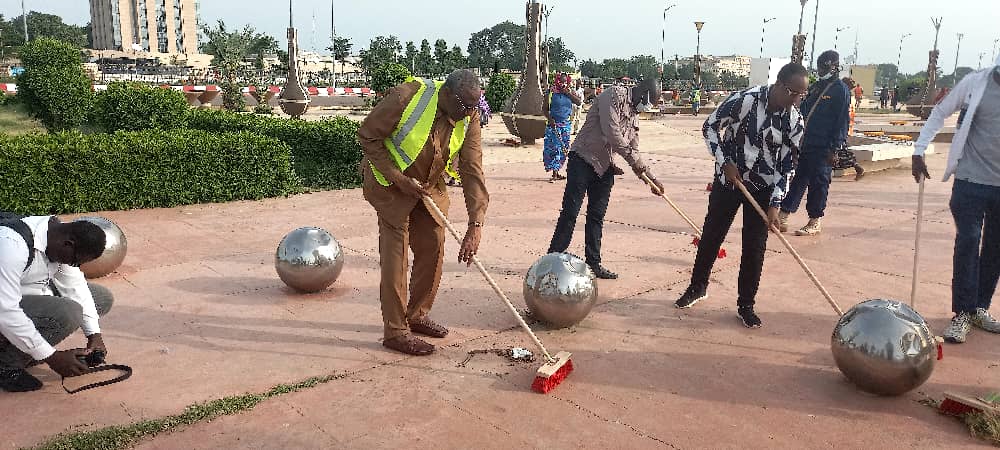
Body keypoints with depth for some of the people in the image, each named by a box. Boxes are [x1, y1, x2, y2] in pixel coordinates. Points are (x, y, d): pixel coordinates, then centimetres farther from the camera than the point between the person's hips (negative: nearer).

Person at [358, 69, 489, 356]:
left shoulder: (469, 118, -15)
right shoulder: (406, 97, -29)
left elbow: (472, 171, -19)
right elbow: (367, 136, -19)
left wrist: (475, 225, -27)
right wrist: (399, 179, -24)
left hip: (430, 186, 6)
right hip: (391, 183, -5)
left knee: (433, 249, 9)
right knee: (395, 255, -6)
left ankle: (418, 315, 28)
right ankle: (395, 331, 4)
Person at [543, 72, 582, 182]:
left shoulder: (570, 92, 8)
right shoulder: (551, 92, -3)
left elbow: (579, 102, -3)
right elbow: (544, 108, -3)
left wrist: (568, 93, -11)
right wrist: (550, 119, -17)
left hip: (566, 125, 5)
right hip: (554, 124, -5)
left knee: (563, 149, 7)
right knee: (553, 147, -10)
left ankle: (557, 172, 16)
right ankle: (554, 174, -7)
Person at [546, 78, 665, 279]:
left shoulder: (634, 115, 17)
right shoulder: (614, 95, -9)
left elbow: (634, 151, 20)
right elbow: (612, 134, -20)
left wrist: (651, 178, 16)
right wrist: (634, 160, -13)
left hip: (605, 167, 8)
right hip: (583, 159, -8)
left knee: (597, 216, 9)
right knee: (570, 212, -7)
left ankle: (593, 263, 15)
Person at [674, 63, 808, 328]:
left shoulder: (794, 121, -10)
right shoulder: (745, 100, -20)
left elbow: (787, 167, -6)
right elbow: (710, 127, -8)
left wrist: (775, 205, -14)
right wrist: (725, 162, -15)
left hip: (762, 189, 2)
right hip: (727, 180, -1)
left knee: (755, 248, 1)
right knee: (710, 237, 9)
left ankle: (746, 305, 16)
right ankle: (697, 288, 31)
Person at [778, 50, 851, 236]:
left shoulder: (840, 90, -6)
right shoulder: (814, 87, 17)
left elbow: (842, 121, -11)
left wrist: (834, 148, -15)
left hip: (823, 148, -7)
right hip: (805, 144, 7)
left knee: (818, 183, 0)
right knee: (796, 179, 7)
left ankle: (815, 222, 9)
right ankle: (782, 217, 10)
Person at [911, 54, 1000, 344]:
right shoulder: (976, 83, -5)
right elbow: (940, 113, 3)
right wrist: (918, 151, -4)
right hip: (971, 181, -3)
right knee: (967, 243, -6)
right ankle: (963, 313, 3)